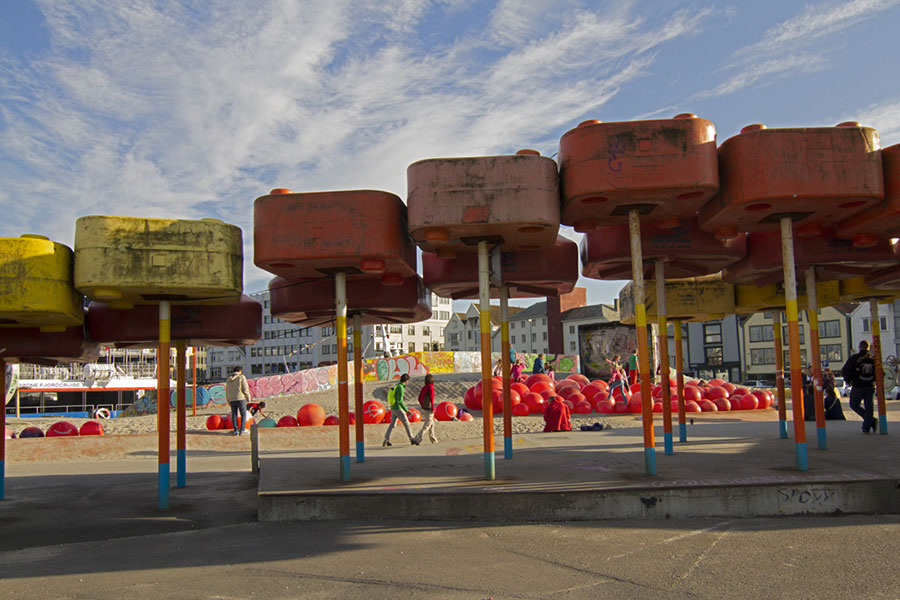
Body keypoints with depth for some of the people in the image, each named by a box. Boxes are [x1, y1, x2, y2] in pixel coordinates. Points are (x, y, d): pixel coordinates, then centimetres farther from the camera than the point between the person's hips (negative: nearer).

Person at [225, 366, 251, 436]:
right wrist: (248, 397, 4)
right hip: (241, 399, -4)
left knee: (234, 415, 12)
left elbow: (227, 391, 14)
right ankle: (241, 430, -5)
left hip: (232, 400, 4)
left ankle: (236, 430, 4)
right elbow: (245, 389, -9)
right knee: (243, 415, 5)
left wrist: (228, 401, 21)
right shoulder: (241, 377, -4)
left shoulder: (228, 379, 12)